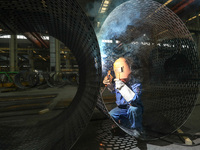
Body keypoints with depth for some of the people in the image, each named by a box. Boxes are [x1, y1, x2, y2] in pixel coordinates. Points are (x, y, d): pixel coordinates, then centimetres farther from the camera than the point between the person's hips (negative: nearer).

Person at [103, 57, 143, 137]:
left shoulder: (136, 84, -27)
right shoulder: (117, 82, -11)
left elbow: (133, 99, -43)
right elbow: (113, 90, 12)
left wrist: (122, 87, -46)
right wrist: (108, 84, -10)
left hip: (134, 109, -4)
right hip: (121, 108, 5)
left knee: (133, 108, -37)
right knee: (111, 115, -14)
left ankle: (137, 128, -6)